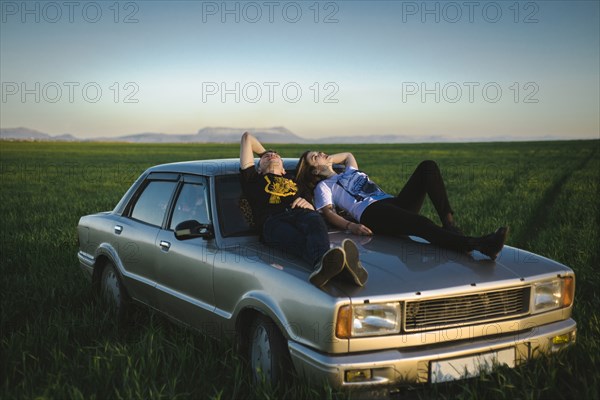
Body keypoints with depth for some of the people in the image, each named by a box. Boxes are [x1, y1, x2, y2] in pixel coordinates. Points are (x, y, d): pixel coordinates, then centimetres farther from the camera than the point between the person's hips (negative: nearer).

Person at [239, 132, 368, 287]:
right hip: (272, 220, -2)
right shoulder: (254, 180, 37)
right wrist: (263, 152, 62)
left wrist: (309, 206, 6)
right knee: (299, 241, -39)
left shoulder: (294, 181, 45)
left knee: (315, 222, -38)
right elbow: (247, 137, 44)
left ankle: (323, 267, -72)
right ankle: (325, 262, -75)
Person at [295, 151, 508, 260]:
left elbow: (348, 155, 61)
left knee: (428, 166, -13)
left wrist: (328, 159, 45)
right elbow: (328, 213, -1)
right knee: (420, 224, -39)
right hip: (372, 214, -8)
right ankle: (476, 244, -62)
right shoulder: (323, 186, 17)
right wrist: (350, 226, -20)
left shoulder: (350, 171, 38)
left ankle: (450, 224, -30)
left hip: (394, 204, 8)